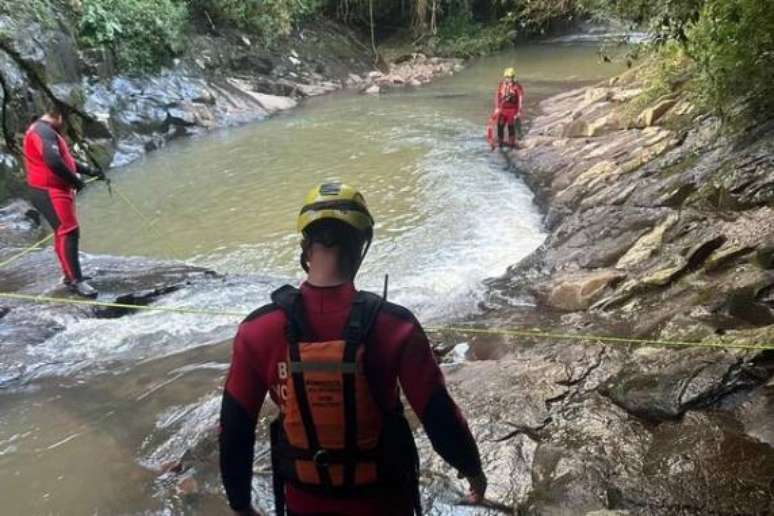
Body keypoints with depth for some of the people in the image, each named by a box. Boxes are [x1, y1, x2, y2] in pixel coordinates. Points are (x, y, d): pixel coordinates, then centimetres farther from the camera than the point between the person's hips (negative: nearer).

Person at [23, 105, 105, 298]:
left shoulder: (47, 131, 18)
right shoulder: (43, 132, -17)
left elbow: (65, 159, 25)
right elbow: (53, 162, -31)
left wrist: (90, 171, 19)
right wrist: (75, 180, -18)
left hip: (56, 190, 11)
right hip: (49, 191, -11)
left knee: (64, 232, 17)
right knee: (68, 232, -14)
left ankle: (70, 275, 26)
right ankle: (75, 281, -14)